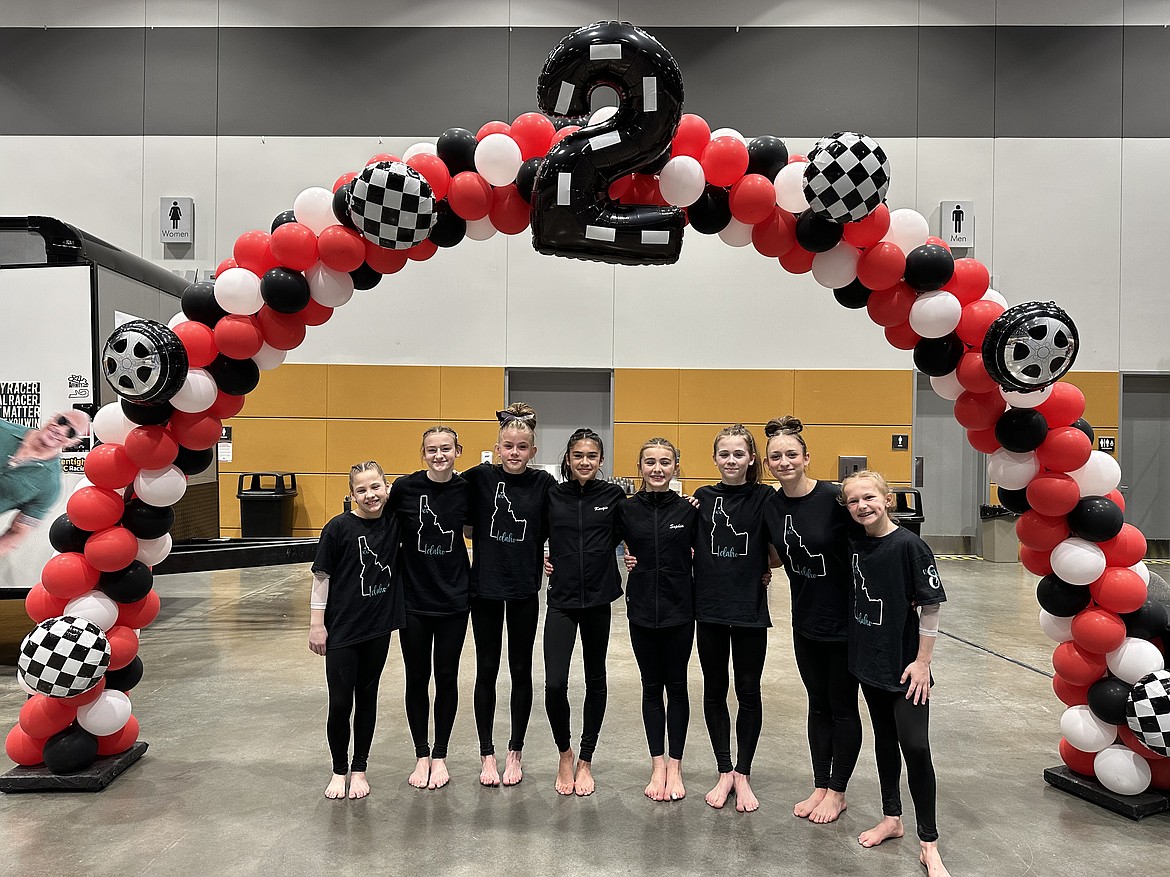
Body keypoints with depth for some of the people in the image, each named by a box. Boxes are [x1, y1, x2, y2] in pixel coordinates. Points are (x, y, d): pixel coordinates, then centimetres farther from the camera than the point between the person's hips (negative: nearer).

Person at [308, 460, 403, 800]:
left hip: (378, 627, 3)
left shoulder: (394, 522, -3)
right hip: (342, 629, -3)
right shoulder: (339, 527, -12)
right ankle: (339, 770, 25)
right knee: (340, 703, 3)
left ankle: (359, 769, 30)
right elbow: (322, 576, -7)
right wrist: (317, 624, -7)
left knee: (367, 698, 14)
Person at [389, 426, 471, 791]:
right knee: (417, 679, 10)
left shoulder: (466, 489, -5)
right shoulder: (405, 487, -9)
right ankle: (421, 755, 29)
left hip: (453, 599, 1)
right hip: (414, 598, -1)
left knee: (446, 678, 10)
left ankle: (440, 756, 28)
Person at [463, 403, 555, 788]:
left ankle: (515, 752, 28)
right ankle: (487, 754, 25)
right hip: (485, 586, 0)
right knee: (486, 670, 10)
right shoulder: (479, 477, -6)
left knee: (521, 670, 11)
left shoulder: (543, 483, -5)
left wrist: (550, 557, -8)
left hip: (524, 589, 0)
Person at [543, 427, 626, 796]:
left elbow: (626, 534, 13)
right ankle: (564, 755, 17)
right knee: (555, 683, -10)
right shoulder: (552, 495, 0)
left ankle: (585, 761, 28)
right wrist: (539, 559, -1)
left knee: (595, 679, 11)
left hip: (598, 598, 1)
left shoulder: (613, 495, -2)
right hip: (561, 599, 0)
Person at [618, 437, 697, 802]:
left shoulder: (688, 510, -4)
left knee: (676, 686, 9)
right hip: (642, 609, 1)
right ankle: (657, 765, 23)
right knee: (651, 686, 10)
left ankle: (675, 766, 22)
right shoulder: (626, 509, -2)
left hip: (679, 608, -1)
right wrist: (623, 559, -3)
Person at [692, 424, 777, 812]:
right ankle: (724, 772, 27)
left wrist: (769, 569, -15)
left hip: (750, 609, -2)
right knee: (714, 690, 11)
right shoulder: (703, 497, 4)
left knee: (748, 692, 8)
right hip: (709, 607, 3)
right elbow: (689, 547, 10)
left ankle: (743, 774, 25)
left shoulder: (765, 497, -4)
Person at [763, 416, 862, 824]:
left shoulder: (834, 499, -21)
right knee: (818, 703, 17)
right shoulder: (772, 506, -3)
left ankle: (837, 792, 28)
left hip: (844, 619, -5)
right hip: (805, 618, 5)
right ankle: (820, 787, 32)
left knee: (843, 706, 11)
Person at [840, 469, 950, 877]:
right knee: (884, 738, 17)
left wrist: (922, 661, -12)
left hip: (905, 664, -6)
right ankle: (891, 817, 34)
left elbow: (930, 605, -13)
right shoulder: (854, 544, 0)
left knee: (915, 745, -3)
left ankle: (928, 842, 12)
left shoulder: (909, 545, -17)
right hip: (868, 659, 6)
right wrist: (858, 644, 12)